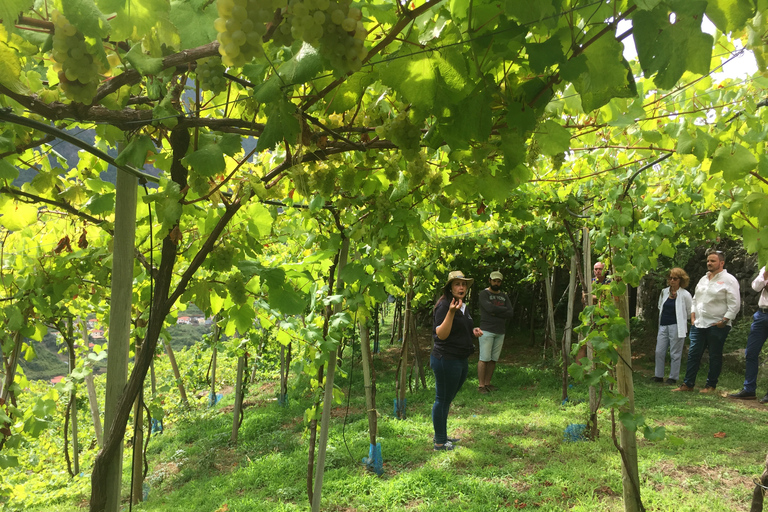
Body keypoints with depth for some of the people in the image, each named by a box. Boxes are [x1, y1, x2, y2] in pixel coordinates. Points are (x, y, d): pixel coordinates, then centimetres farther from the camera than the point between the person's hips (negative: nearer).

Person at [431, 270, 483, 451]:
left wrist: (473, 331, 6)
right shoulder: (444, 306, -15)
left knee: (447, 399, 19)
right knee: (442, 400, 1)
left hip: (461, 360, 9)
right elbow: (441, 335, -22)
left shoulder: (464, 306, 13)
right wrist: (451, 312, -33)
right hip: (446, 359, -9)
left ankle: (441, 436, 32)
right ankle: (439, 442, 12)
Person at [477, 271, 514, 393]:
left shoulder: (504, 296, 16)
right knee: (484, 359, -7)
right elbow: (490, 308, -17)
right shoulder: (484, 294, 0)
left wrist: (495, 313, -9)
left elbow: (510, 313, 3)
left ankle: (487, 383, 13)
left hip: (500, 332, 6)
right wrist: (503, 309, -2)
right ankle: (481, 385, -3)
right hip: (487, 331, -5)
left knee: (493, 359, 6)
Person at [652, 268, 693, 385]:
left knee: (675, 353, 1)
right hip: (663, 326, 5)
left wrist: (680, 318, 9)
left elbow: (691, 313, 0)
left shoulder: (685, 295, -7)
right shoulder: (664, 292, 9)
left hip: (676, 327, -5)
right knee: (659, 351, 5)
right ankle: (658, 376, 15)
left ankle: (673, 377, 11)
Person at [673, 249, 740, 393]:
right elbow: (695, 299, 22)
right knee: (693, 354, 4)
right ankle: (688, 384, 9)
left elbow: (734, 304, -11)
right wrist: (693, 317, 11)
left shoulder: (729, 280, -7)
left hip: (717, 326, -6)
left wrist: (724, 321, -15)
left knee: (715, 356, 4)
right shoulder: (703, 279, 15)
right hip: (699, 324, 6)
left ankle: (711, 385, 15)